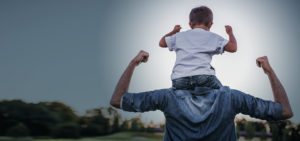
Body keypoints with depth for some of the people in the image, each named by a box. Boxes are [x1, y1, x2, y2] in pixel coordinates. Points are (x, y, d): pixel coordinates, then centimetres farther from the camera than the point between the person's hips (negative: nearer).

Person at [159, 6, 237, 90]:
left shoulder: (179, 36, 23)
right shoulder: (213, 37, 17)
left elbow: (162, 43, 37)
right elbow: (233, 48, 14)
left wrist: (173, 32, 55)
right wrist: (230, 33, 34)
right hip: (203, 76, -1)